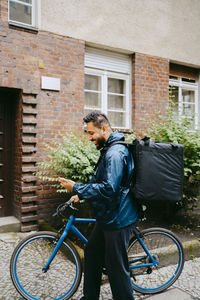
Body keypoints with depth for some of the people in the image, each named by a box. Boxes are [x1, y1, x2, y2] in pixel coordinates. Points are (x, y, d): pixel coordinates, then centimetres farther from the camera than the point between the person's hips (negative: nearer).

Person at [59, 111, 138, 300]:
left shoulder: (115, 153, -23)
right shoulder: (109, 150, 11)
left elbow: (108, 189, -30)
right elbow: (99, 181, 20)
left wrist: (76, 188, -22)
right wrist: (81, 194, 10)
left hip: (117, 219, -11)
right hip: (107, 216, 11)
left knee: (116, 266, 3)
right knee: (92, 253, 22)